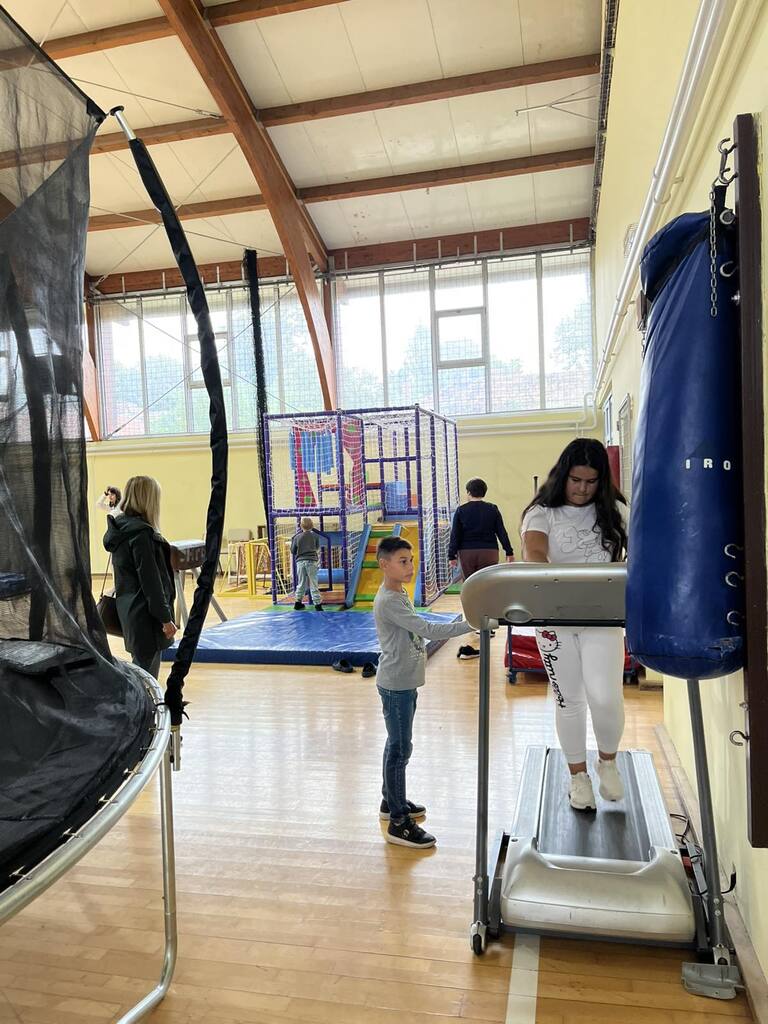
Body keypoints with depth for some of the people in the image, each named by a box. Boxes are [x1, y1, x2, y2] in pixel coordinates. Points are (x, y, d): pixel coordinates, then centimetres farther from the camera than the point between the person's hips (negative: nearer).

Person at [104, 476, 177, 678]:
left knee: (140, 669, 19)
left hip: (128, 609, 10)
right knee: (147, 673, -3)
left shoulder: (120, 529, 11)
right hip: (145, 615, -10)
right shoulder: (141, 532, -18)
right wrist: (165, 617, -16)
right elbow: (150, 579, -20)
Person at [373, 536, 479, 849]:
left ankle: (391, 802, 33)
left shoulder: (399, 594, 9)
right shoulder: (389, 601, -22)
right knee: (400, 750, -3)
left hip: (405, 683, 10)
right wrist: (470, 625, -29)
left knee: (396, 745, 19)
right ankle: (398, 822, 5)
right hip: (396, 685, -10)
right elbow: (428, 630, -28)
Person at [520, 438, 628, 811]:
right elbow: (534, 551, -23)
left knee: (605, 696, -11)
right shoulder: (543, 512, -5)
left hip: (603, 616, 1)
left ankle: (607, 762, 21)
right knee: (569, 700, 8)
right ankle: (578, 775, 29)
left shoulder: (613, 511, 4)